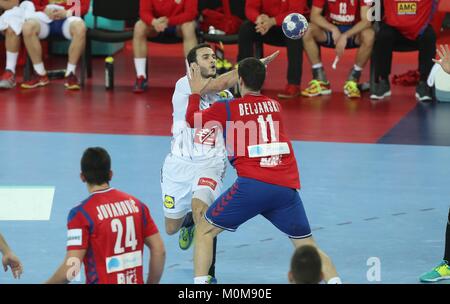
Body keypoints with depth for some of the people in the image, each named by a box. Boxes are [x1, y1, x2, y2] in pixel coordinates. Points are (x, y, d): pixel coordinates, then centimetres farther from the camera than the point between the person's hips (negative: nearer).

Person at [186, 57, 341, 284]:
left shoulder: (227, 109, 8)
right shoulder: (274, 105, 19)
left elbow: (192, 120, 22)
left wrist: (195, 92, 36)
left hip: (252, 186, -3)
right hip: (286, 187, 3)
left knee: (204, 230, 13)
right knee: (308, 247, 10)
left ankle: (200, 282, 1)